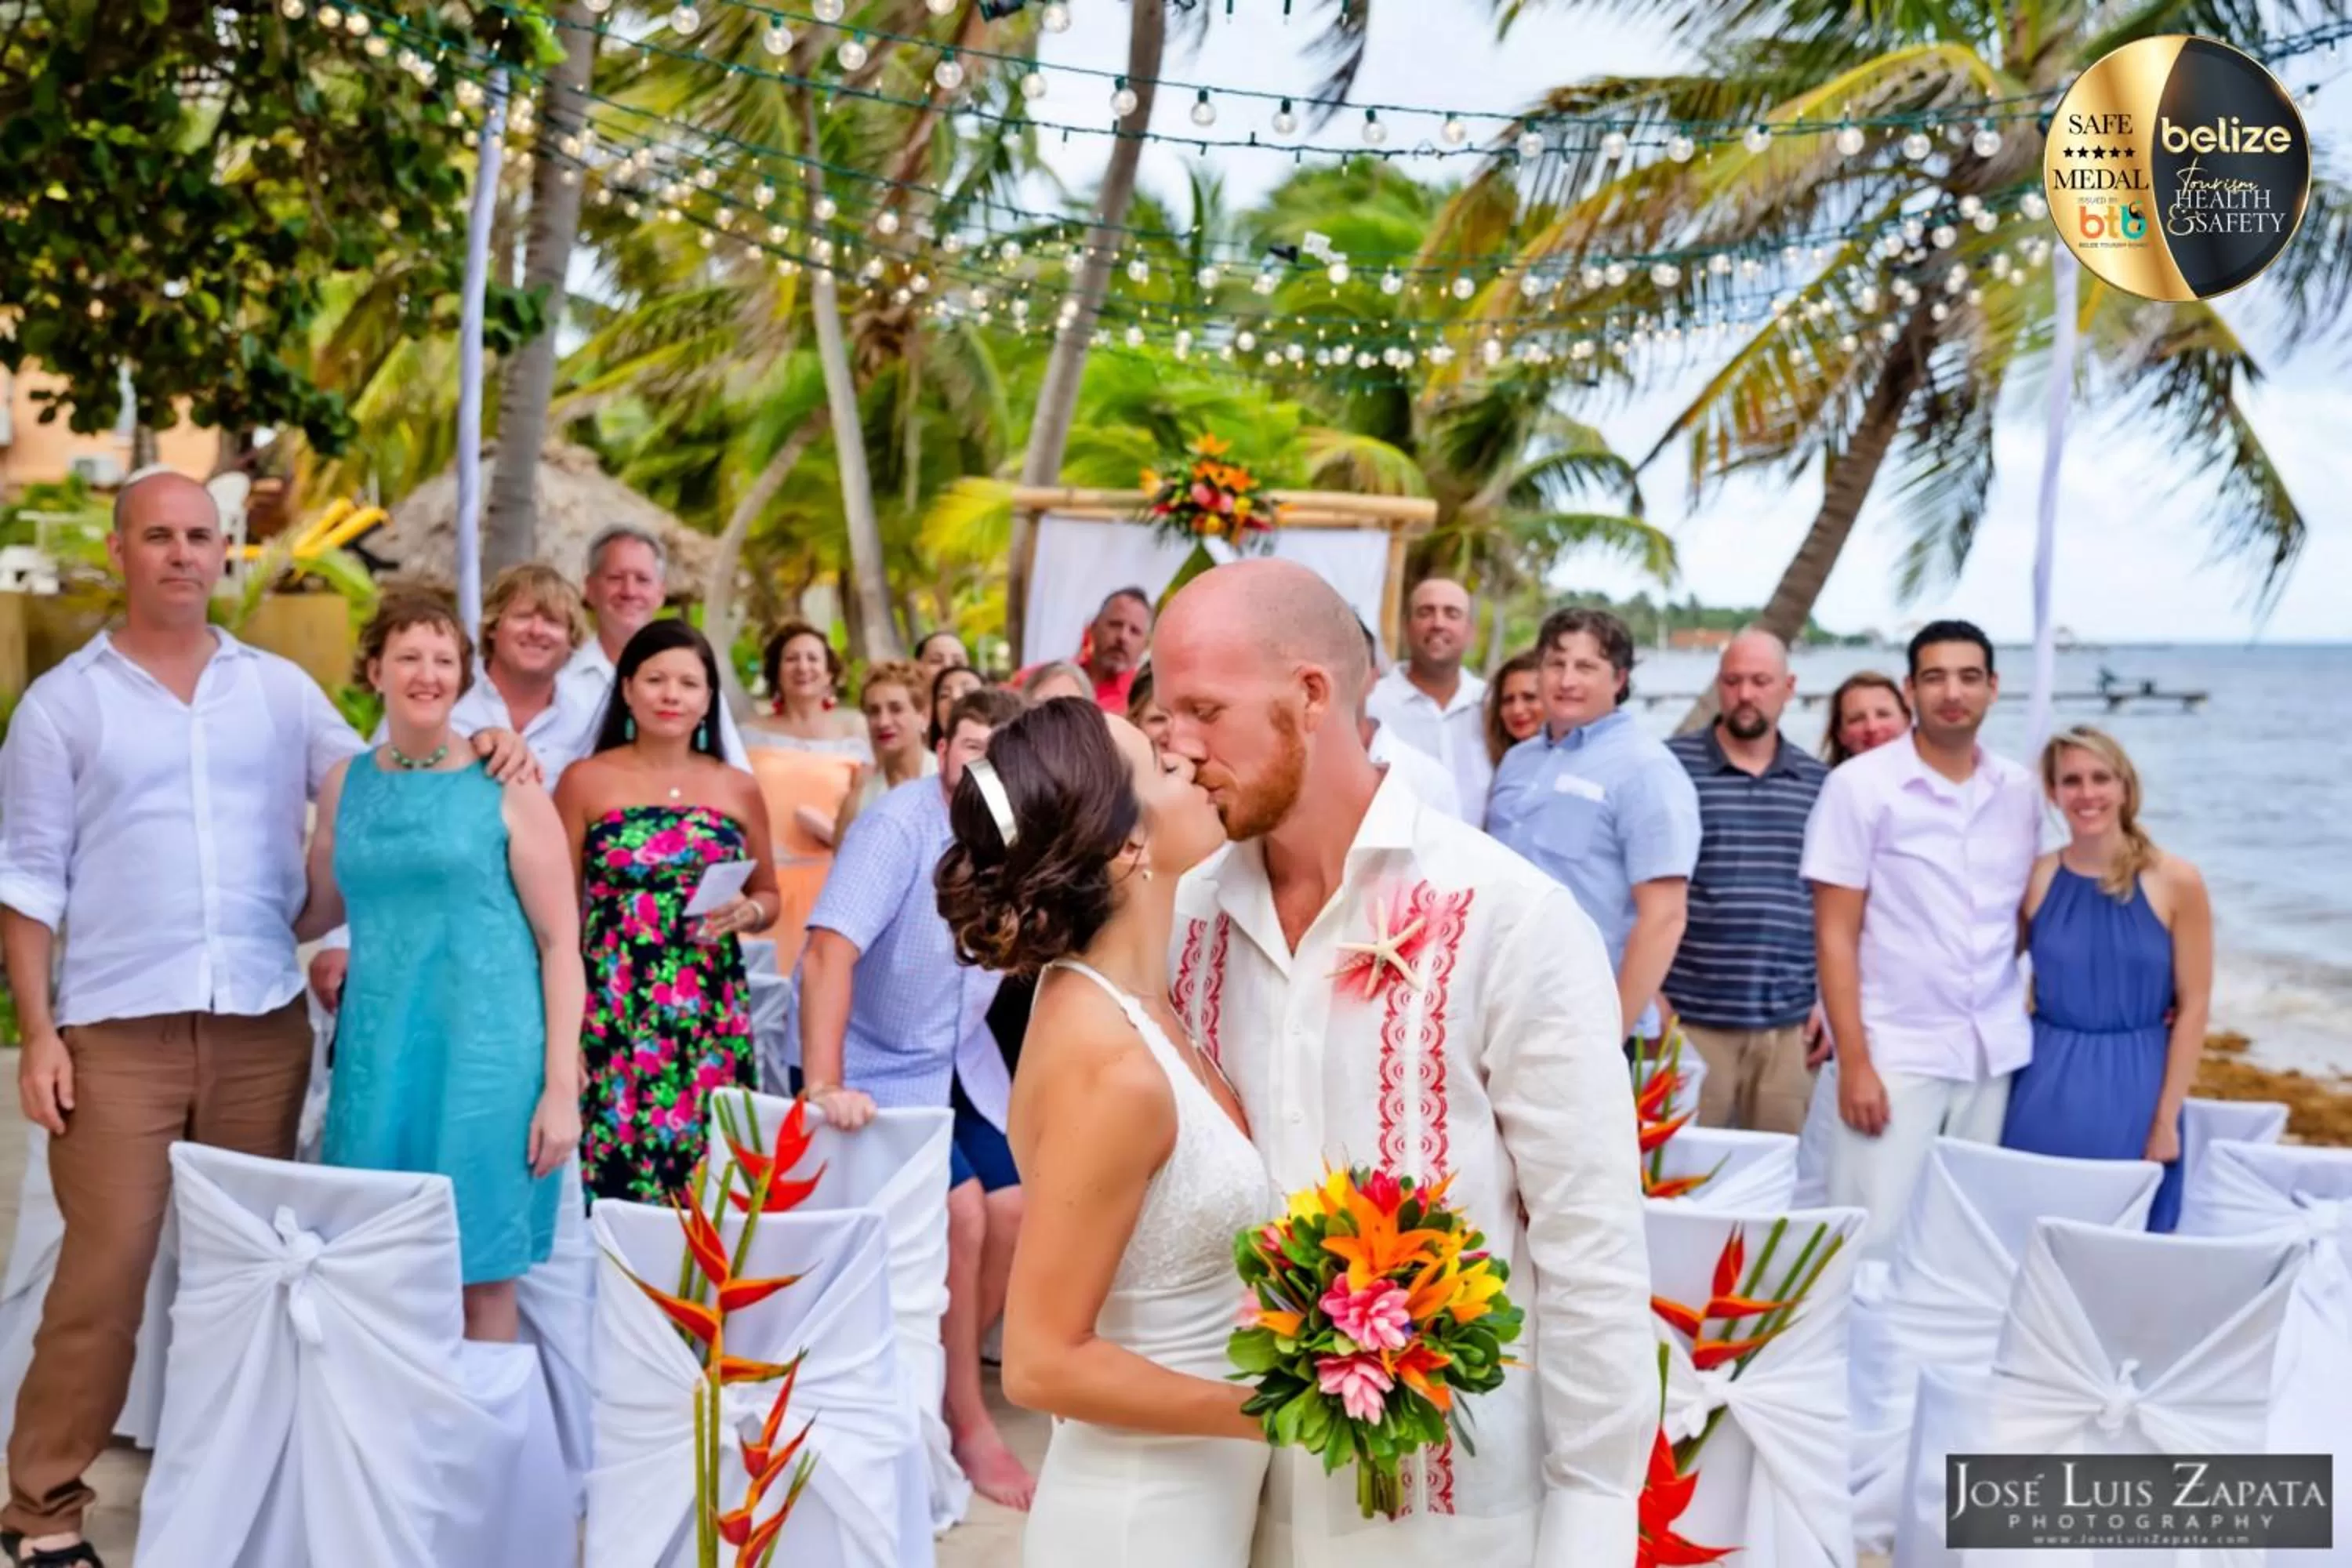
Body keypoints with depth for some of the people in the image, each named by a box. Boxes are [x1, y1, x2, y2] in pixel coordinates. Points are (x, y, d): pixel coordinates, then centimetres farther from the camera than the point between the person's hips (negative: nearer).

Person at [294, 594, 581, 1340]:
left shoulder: (508, 787, -2)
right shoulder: (346, 785, 10)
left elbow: (561, 942, -3)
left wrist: (562, 1087, -9)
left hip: (486, 1056, -4)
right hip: (377, 1055, 4)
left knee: (483, 1278, 2)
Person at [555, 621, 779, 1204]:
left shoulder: (738, 789, 7)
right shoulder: (586, 780, 1)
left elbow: (769, 894, 17)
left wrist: (748, 913, -6)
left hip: (711, 1020, 2)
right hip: (612, 1017, -2)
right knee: (612, 1178, -5)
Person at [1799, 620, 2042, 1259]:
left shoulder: (2020, 792, 8)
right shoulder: (1861, 786, -4)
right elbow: (1835, 935, -7)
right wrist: (1854, 1062, -12)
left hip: (1996, 1057, 4)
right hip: (1895, 1055, -4)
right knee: (1873, 1240, -7)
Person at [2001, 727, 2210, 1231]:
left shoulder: (2176, 882, -6)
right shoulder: (2033, 879, 0)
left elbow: (2194, 1007, -4)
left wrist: (2166, 1119, -6)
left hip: (2133, 1091, -2)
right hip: (2046, 1091, 2)